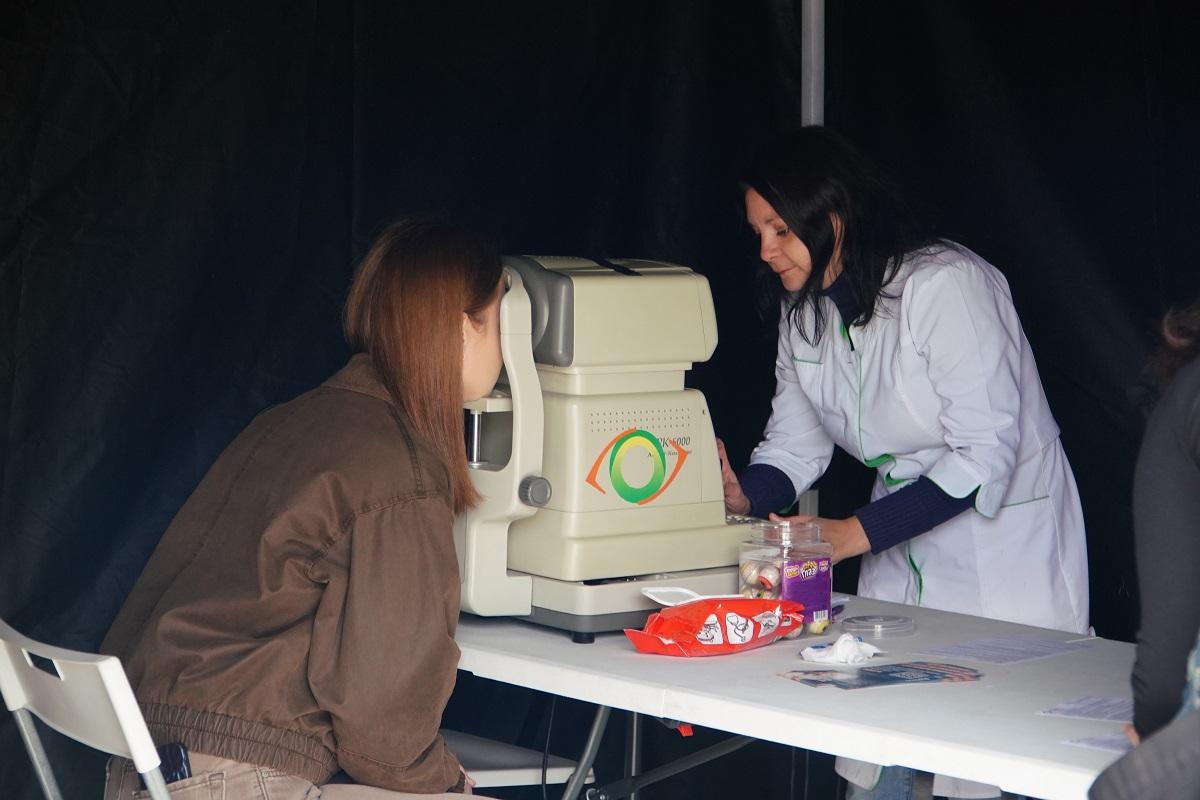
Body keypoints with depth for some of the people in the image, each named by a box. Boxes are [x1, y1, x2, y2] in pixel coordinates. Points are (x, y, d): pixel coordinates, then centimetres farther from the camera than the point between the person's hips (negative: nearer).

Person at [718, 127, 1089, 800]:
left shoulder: (946, 284, -20)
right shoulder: (805, 313, 5)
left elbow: (983, 457, -24)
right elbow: (795, 446, 7)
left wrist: (856, 533, -25)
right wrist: (743, 497, -14)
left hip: (1005, 558, -7)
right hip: (901, 565, 7)